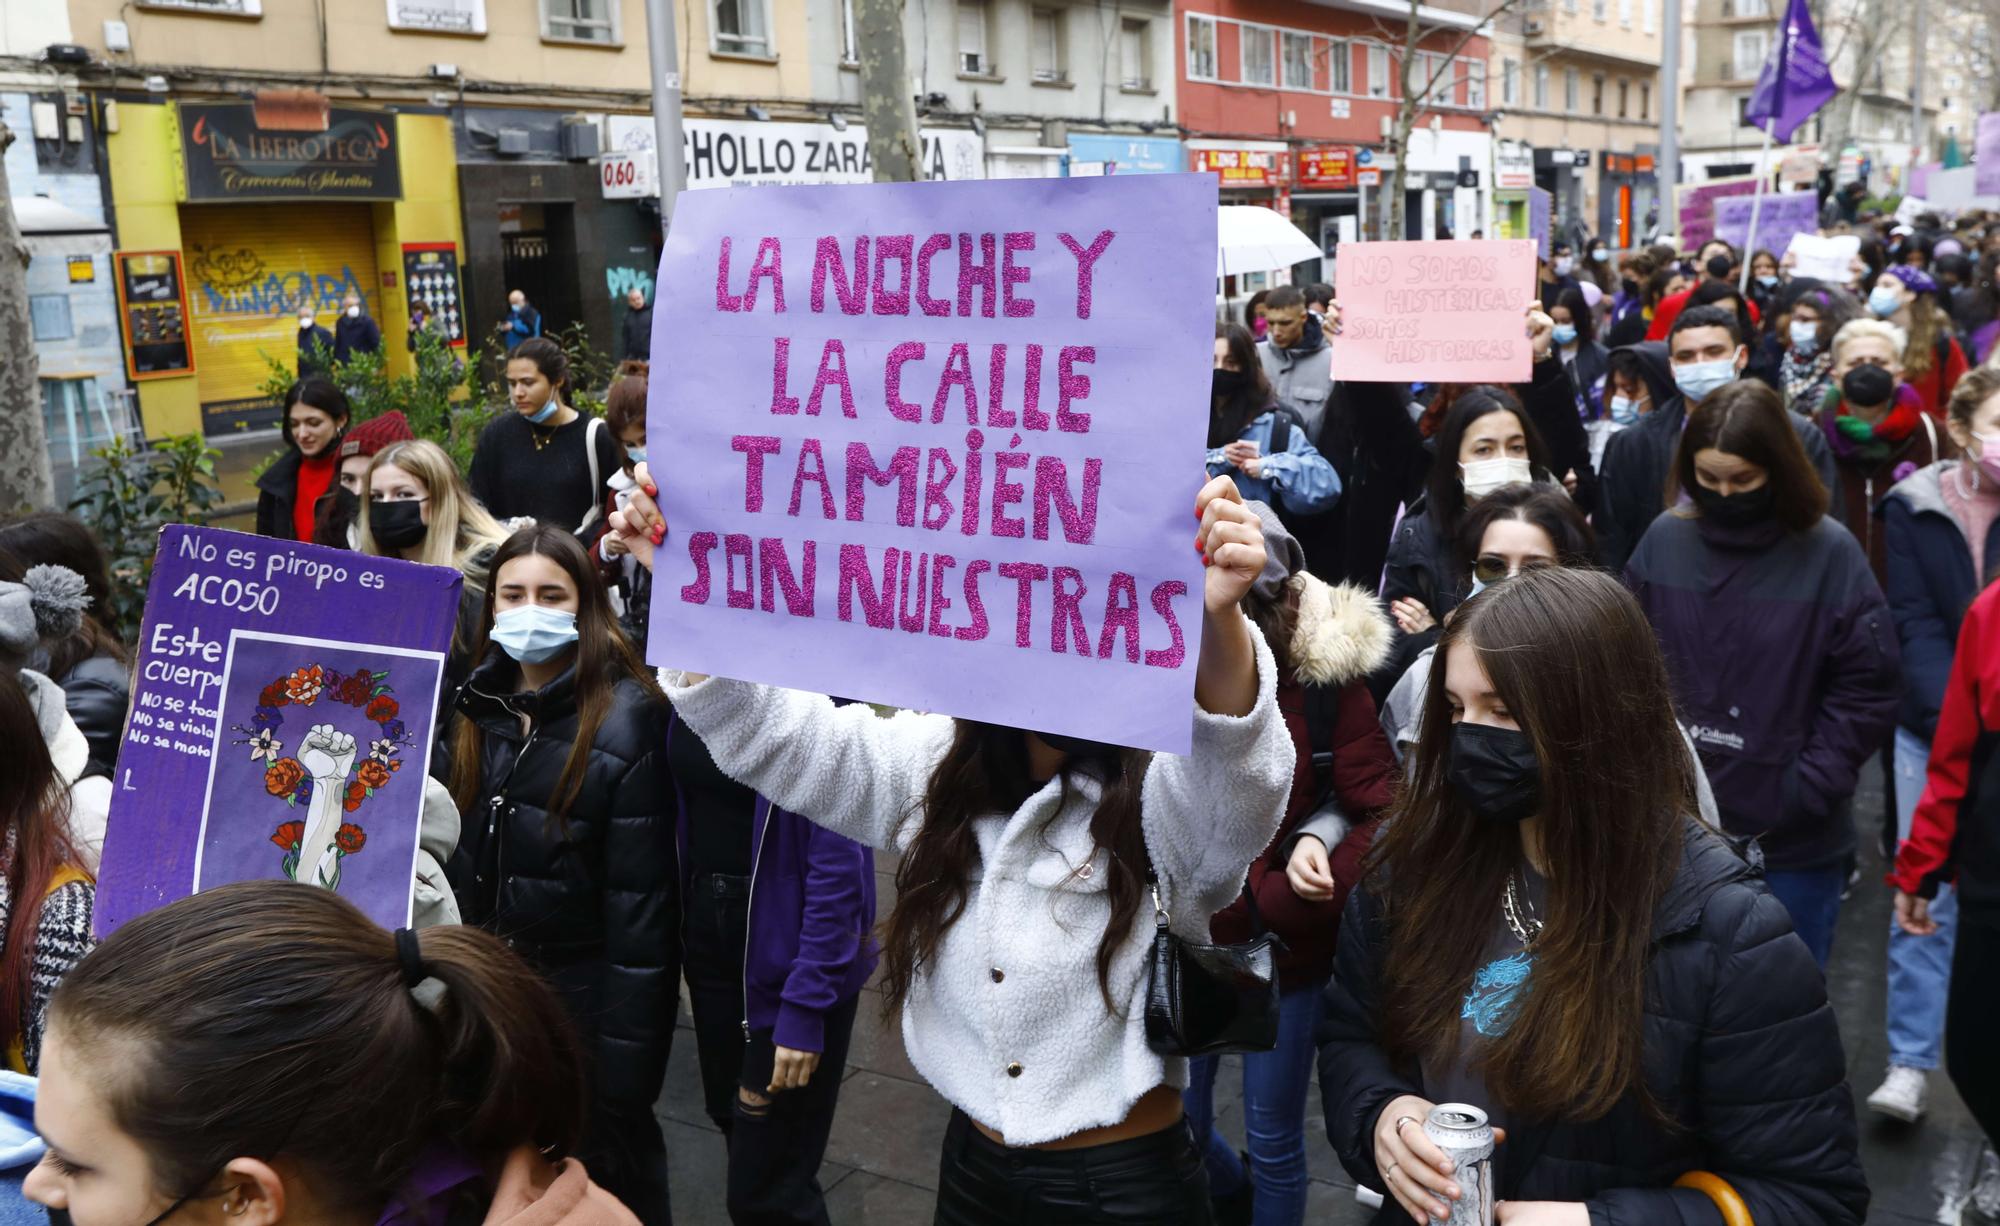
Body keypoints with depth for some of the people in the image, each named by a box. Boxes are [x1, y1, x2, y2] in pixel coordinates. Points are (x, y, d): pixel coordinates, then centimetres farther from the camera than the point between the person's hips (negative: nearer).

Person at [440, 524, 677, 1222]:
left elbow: (640, 898, -18)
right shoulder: (473, 705, 1)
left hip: (582, 987, -6)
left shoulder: (627, 720, -17)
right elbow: (442, 843, 9)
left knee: (603, 1168, 13)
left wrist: (626, 1049, -19)